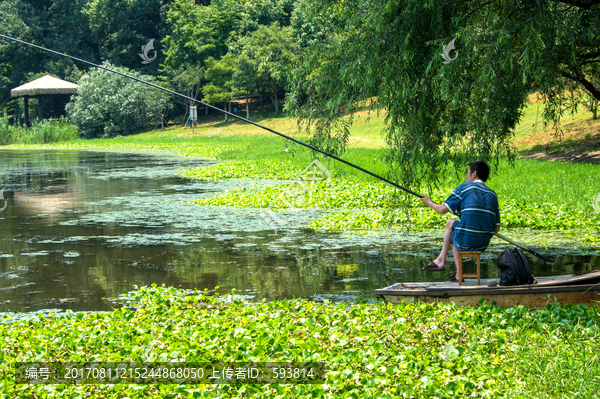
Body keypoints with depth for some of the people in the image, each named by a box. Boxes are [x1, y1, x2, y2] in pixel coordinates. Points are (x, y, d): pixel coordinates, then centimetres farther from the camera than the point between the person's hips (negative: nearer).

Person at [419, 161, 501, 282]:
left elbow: (442, 210, -3)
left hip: (465, 241, -5)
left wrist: (429, 203, 18)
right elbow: (496, 228, 11)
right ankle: (441, 260, 33)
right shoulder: (492, 194, 13)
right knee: (450, 223, 30)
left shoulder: (464, 187, 1)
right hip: (483, 244, 5)